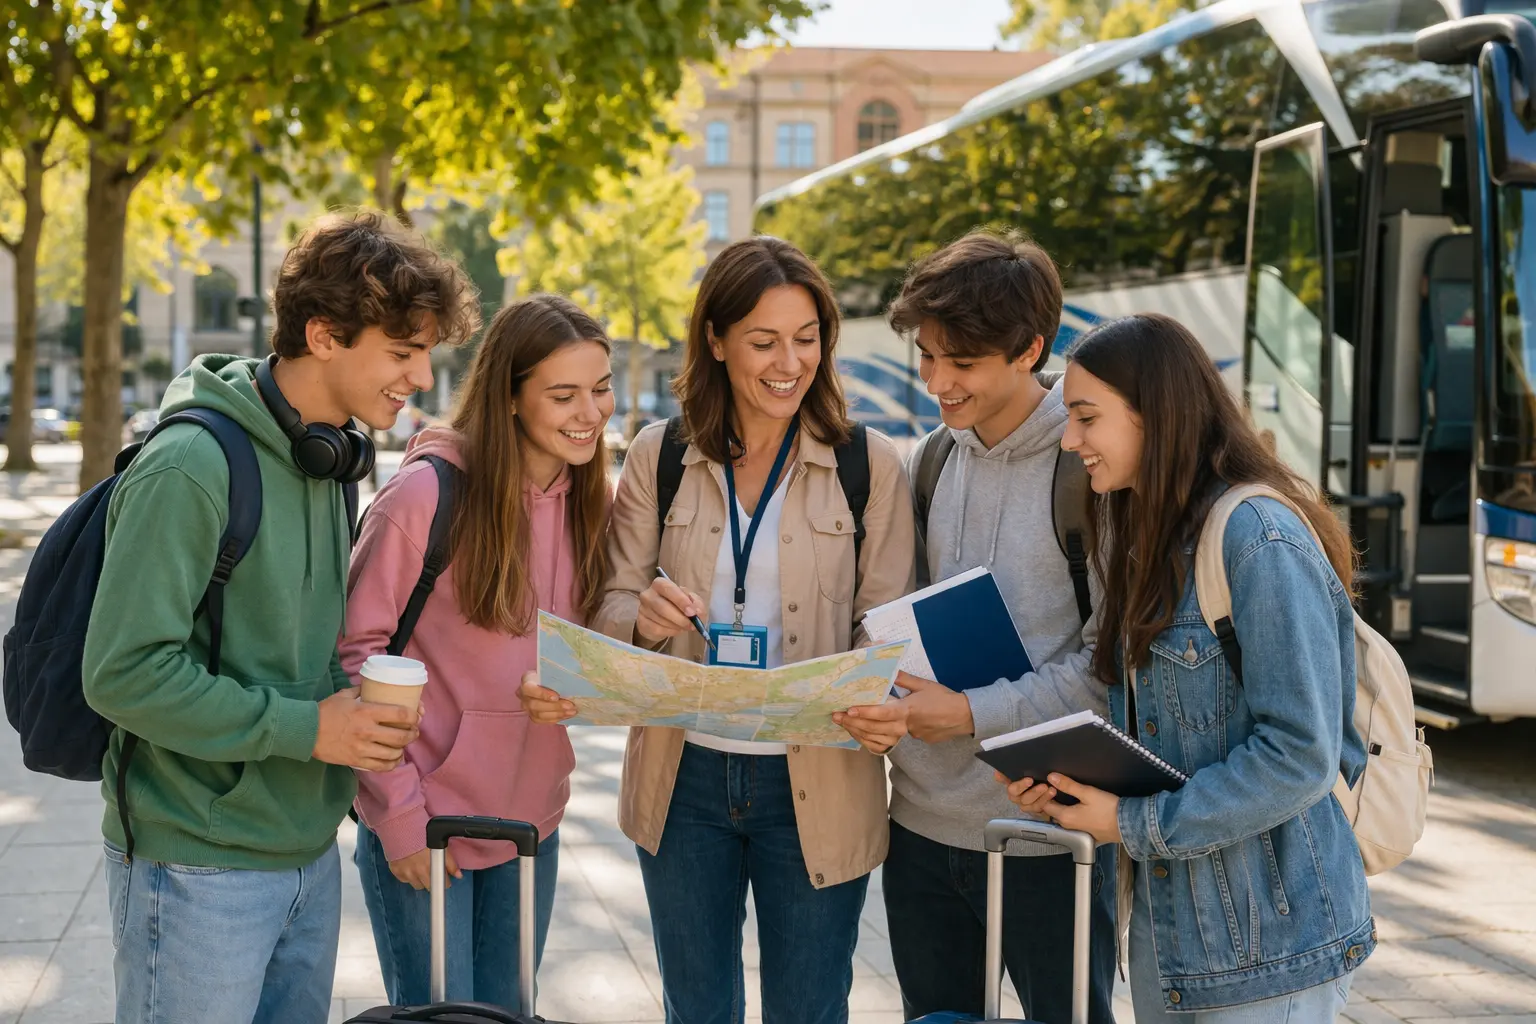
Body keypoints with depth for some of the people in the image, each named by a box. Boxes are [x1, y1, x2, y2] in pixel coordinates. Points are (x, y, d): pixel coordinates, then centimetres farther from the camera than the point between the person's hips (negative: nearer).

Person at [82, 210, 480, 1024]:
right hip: (199, 865, -8)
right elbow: (124, 672, -22)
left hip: (309, 854, 8)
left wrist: (355, 701, -1)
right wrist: (304, 727, -20)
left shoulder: (328, 461, 7)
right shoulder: (193, 464, -20)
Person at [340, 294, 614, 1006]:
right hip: (421, 824, -6)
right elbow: (356, 651, -13)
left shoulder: (587, 497, 3)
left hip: (530, 817, 6)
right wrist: (400, 812, -14)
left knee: (506, 1008, 18)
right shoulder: (427, 492, -17)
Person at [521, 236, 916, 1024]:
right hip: (684, 781, 2)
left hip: (814, 785, -1)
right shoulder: (658, 457, 0)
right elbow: (611, 608, 3)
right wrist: (642, 616, -21)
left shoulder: (869, 467, -3)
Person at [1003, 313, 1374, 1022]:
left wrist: (1136, 824, -18)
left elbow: (1301, 756, -22)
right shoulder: (1149, 541, 10)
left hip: (1268, 937, -8)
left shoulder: (1259, 539, -18)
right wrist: (1065, 780, -3)